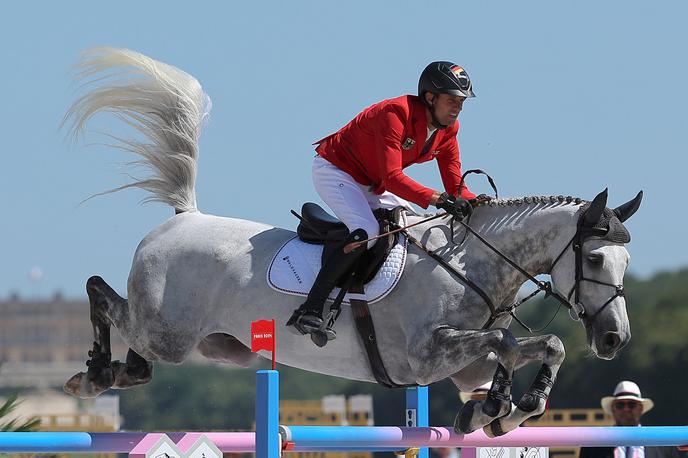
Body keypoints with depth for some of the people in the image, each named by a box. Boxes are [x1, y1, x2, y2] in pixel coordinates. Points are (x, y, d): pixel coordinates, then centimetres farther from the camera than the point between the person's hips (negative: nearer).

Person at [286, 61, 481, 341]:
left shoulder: (448, 128, -5)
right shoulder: (395, 114, -31)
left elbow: (455, 185, -3)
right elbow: (392, 178, -39)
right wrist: (438, 199, -49)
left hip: (371, 185, 9)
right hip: (334, 170, -9)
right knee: (366, 232, -29)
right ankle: (309, 312, -31)